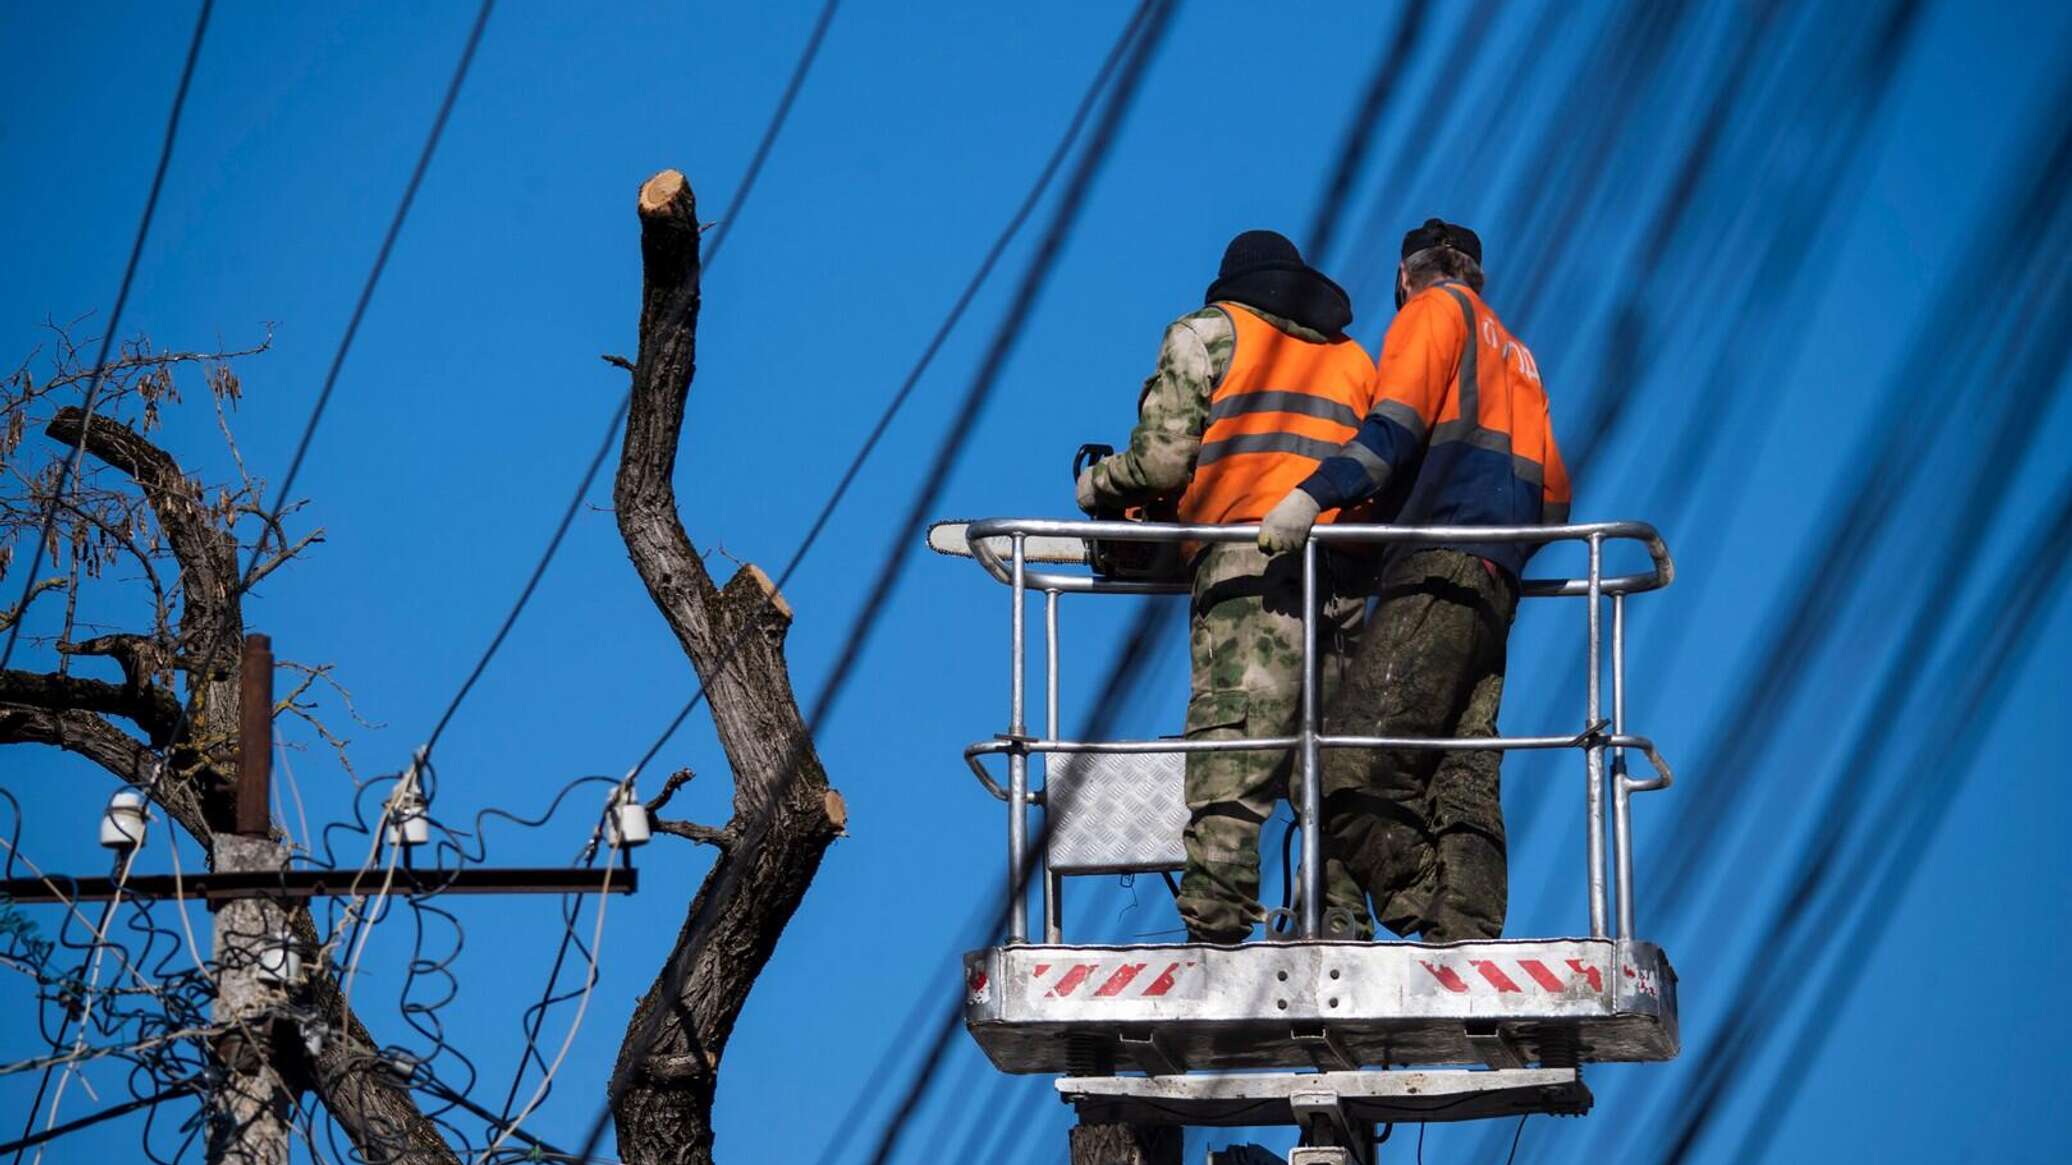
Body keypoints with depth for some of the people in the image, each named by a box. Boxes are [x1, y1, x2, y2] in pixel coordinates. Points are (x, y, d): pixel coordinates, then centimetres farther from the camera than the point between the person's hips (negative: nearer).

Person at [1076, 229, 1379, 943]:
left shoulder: (1210, 331, 14)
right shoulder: (1352, 359, 30)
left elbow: (1162, 459, 3)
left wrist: (1096, 486, 22)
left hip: (1248, 566, -5)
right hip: (1342, 579, 5)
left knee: (1229, 773, -14)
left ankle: (1214, 933, -24)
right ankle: (1343, 933, 2)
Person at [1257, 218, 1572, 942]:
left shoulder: (1436, 311, 9)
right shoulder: (1514, 355, 33)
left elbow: (1396, 426, -9)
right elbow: (1553, 491, 30)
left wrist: (1313, 496, -18)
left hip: (1438, 570, -9)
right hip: (1496, 584, 9)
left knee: (1352, 778, -18)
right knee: (1461, 791, -1)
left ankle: (1438, 931, -29)